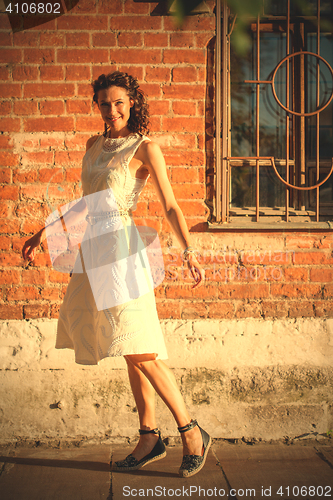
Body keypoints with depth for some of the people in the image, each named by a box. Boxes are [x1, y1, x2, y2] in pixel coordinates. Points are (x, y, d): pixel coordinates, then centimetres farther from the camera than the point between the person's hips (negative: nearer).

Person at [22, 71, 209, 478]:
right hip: (95, 250, 7)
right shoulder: (94, 145, 17)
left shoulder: (144, 147, -2)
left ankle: (191, 433, 1)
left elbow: (170, 206, -8)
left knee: (140, 351, -10)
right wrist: (44, 234, 26)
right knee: (133, 354, 9)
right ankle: (149, 437, 15)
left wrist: (189, 252, -21)